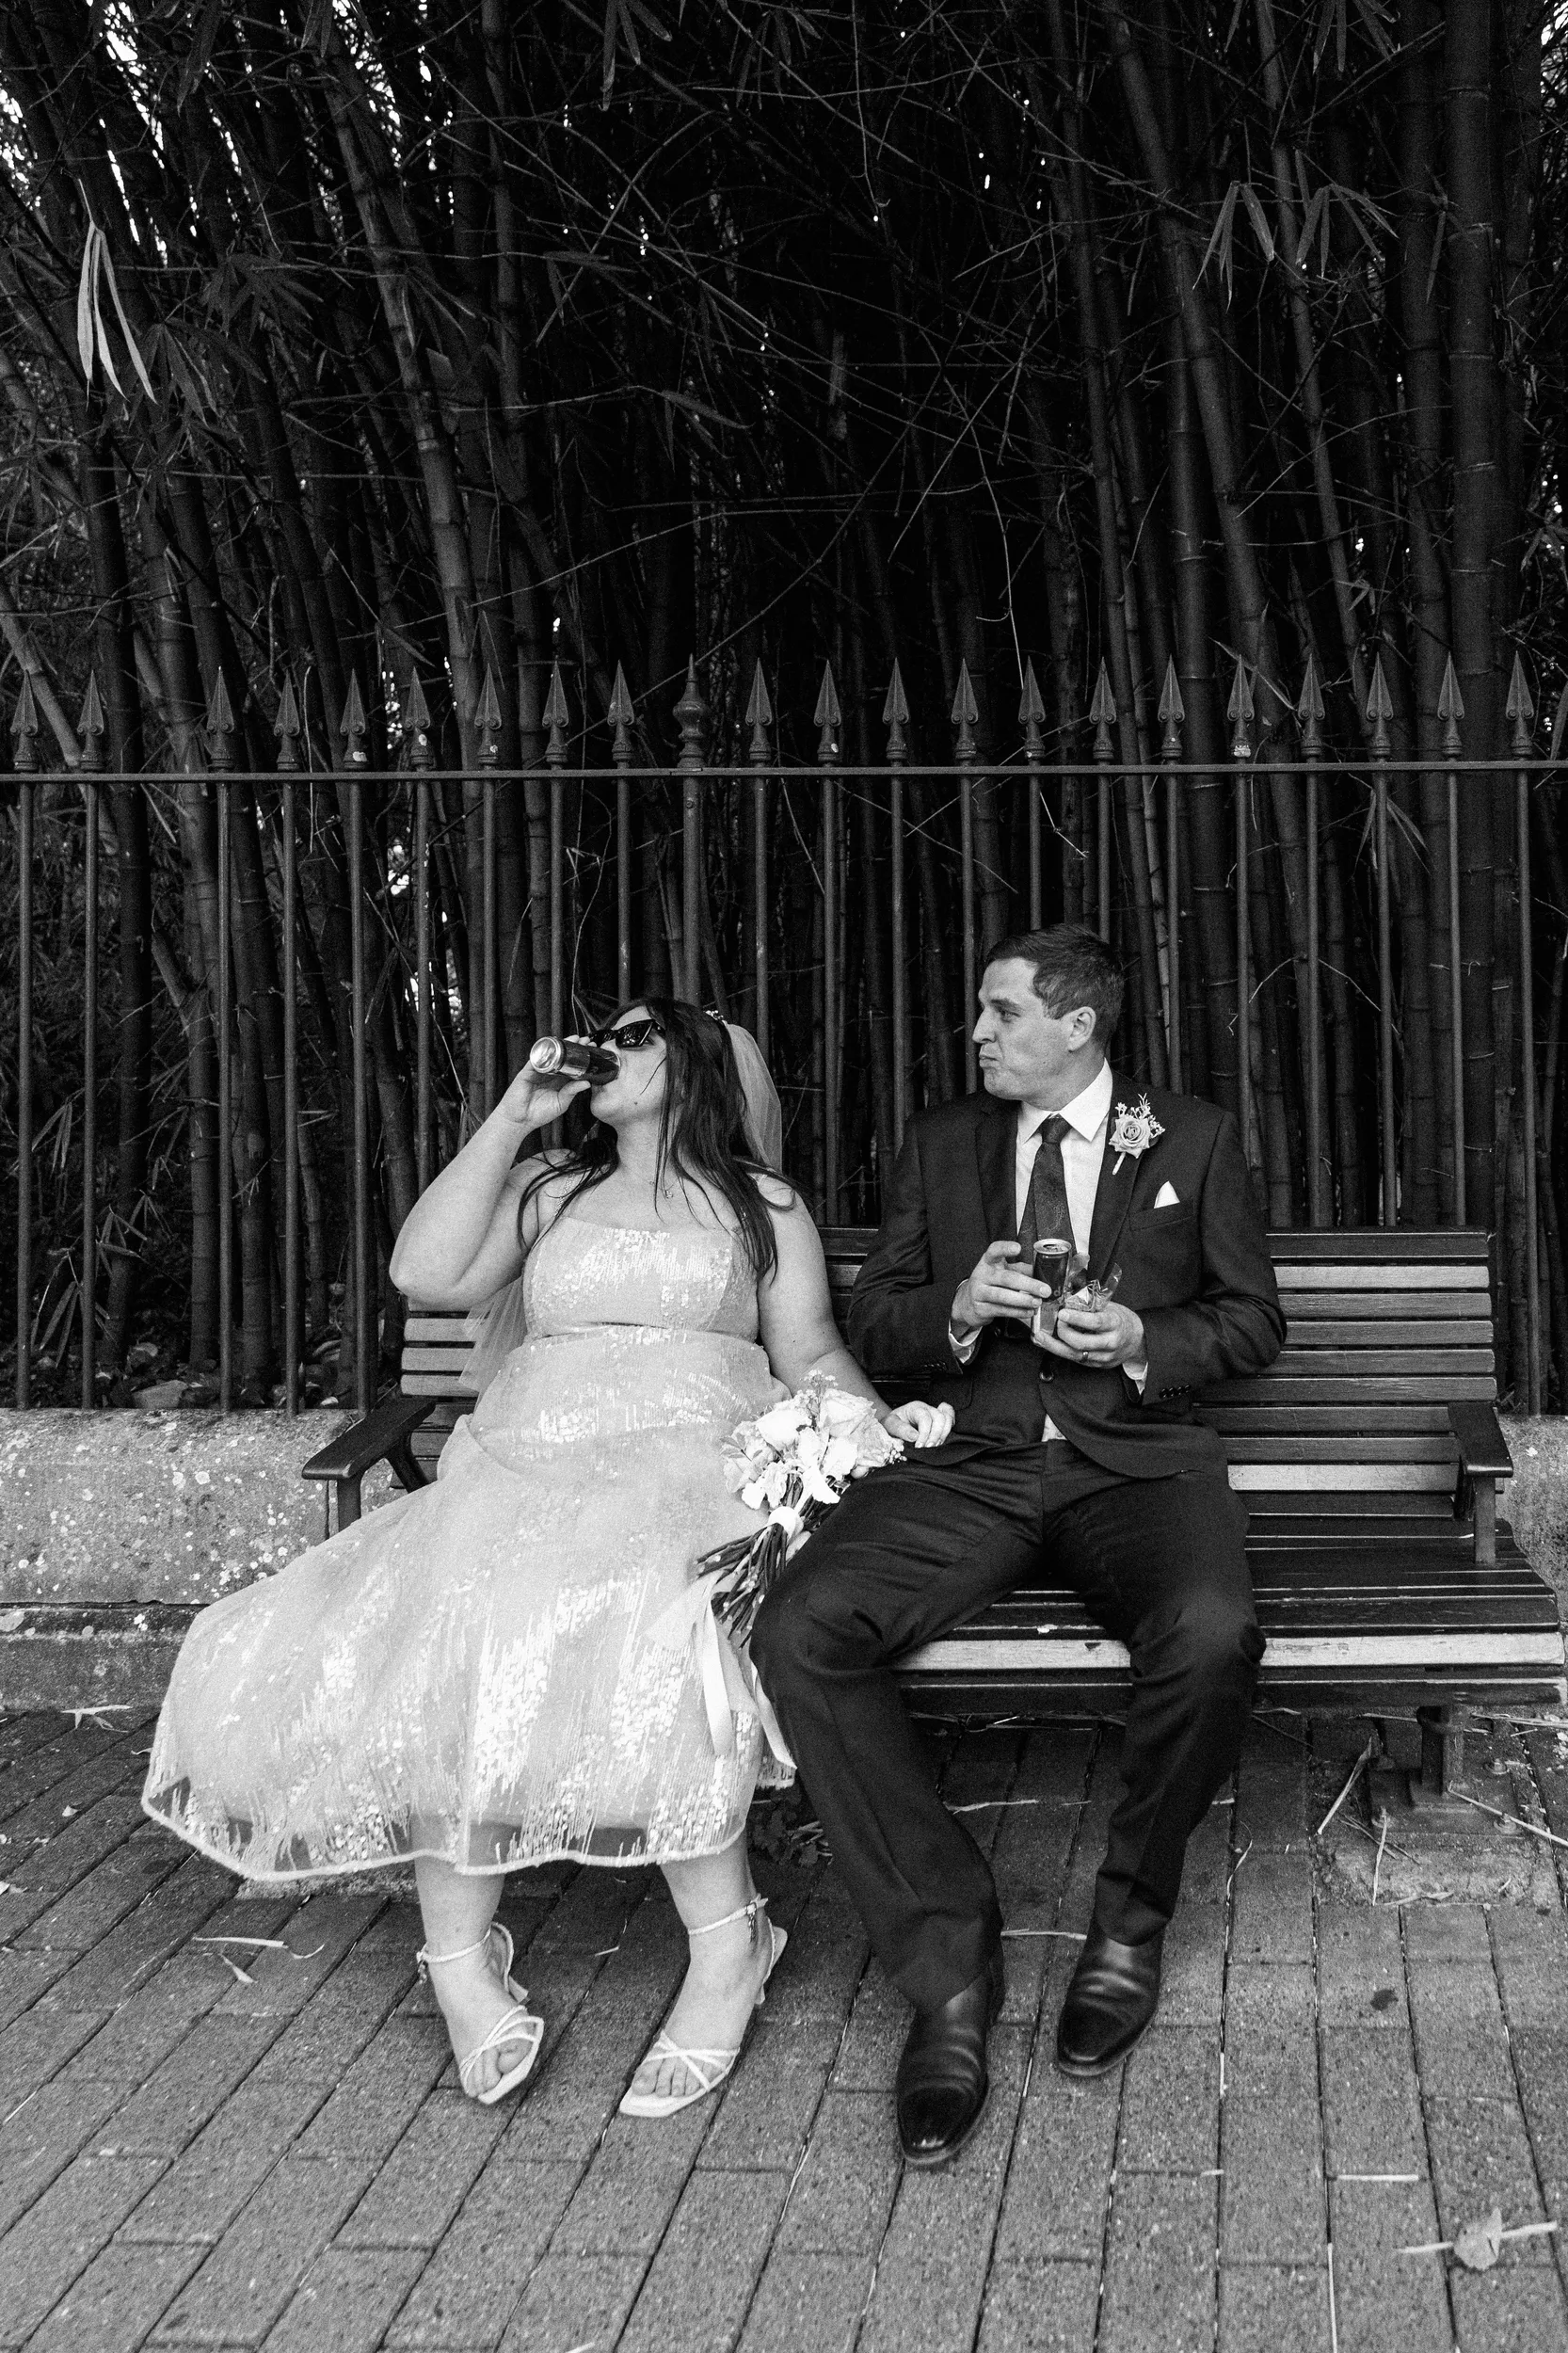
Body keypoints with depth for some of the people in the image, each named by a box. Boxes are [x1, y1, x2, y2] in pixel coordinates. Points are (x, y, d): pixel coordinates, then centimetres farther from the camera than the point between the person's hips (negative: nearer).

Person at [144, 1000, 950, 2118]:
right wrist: (512, 1116, 9)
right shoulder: (546, 1189, 25)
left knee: (641, 1634, -37)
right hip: (528, 1473, 3)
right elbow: (427, 1271, 8)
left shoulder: (763, 1207, 21)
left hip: (692, 1468, -2)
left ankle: (727, 1946, -23)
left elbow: (812, 1354, 13)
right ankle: (460, 1958, -17)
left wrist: (879, 1419, -8)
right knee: (437, 1632, -30)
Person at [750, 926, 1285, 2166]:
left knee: (1211, 1636, -36)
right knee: (800, 1633, -26)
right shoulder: (942, 1142, 17)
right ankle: (949, 1957, -16)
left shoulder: (1197, 1138, 12)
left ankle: (1131, 1916, -7)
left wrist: (1139, 1338, -8)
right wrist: (959, 1308, -8)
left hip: (1137, 1457, -2)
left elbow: (1254, 1321, 12)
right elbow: (874, 1326, 15)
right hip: (970, 1461, 2)